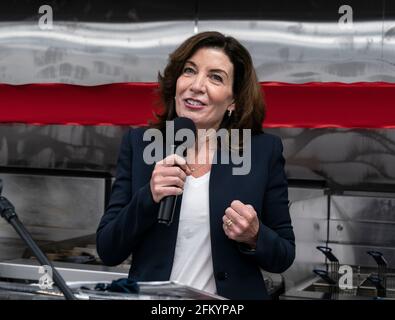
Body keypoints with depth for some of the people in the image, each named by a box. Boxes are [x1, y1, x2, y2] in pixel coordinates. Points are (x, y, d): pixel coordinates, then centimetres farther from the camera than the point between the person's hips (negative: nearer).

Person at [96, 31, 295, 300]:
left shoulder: (265, 150, 1)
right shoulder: (139, 144, 2)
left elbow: (284, 256, 6)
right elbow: (108, 251, 1)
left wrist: (254, 238, -13)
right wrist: (149, 196, -13)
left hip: (232, 297, 1)